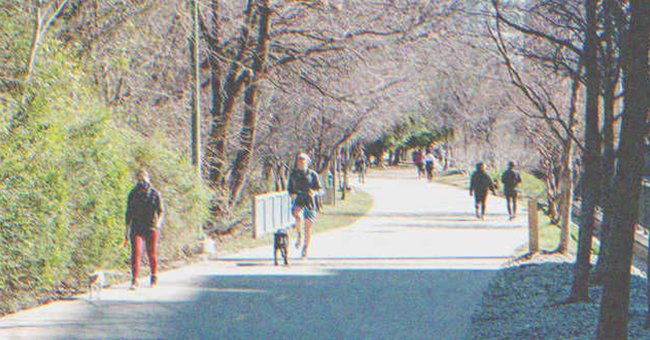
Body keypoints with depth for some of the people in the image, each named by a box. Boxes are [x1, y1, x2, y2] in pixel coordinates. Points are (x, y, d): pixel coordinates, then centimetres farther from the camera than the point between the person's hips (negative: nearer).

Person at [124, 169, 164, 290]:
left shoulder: (155, 194, 2)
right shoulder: (133, 194, 9)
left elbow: (161, 211, -2)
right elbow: (129, 213, 14)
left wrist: (158, 221, -25)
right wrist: (126, 232, 12)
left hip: (151, 227, -1)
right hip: (136, 228, 1)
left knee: (151, 253, 5)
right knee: (136, 252, -14)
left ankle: (154, 276, 30)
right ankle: (134, 281, -15)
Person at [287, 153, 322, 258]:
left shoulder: (313, 174, 4)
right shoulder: (293, 174, 8)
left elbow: (319, 188, 7)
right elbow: (289, 188, 16)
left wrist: (314, 192, -15)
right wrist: (292, 194, -5)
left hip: (309, 202, 0)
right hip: (298, 202, 0)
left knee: (308, 227, 3)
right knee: (299, 217, -33)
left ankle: (305, 249, 19)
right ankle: (299, 236, -6)